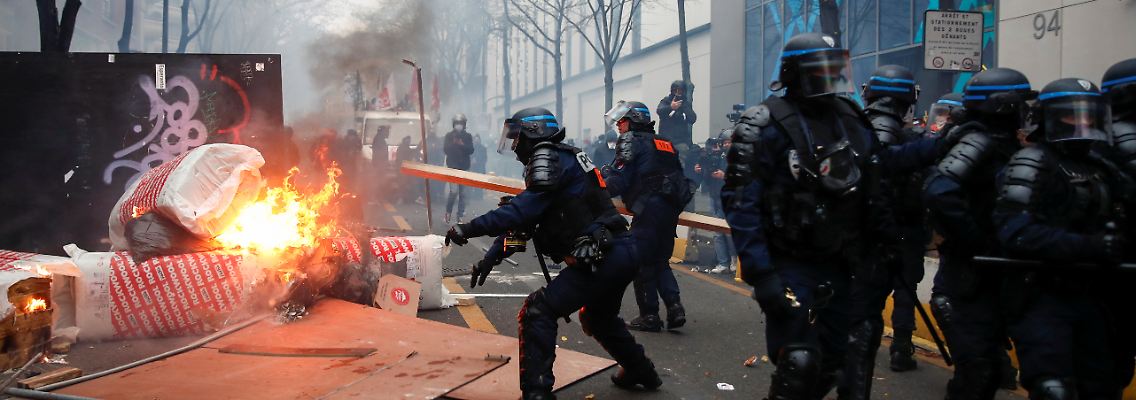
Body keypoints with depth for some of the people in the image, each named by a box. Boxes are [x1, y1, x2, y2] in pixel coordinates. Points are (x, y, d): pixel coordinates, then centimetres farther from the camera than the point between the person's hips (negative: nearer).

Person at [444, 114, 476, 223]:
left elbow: (471, 150, -4)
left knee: (462, 193, 3)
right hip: (452, 167, -2)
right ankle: (448, 212, 9)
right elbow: (446, 150, -7)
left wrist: (462, 144, -18)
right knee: (454, 191, -13)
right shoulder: (449, 136, 4)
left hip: (464, 167, 2)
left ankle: (460, 216, 10)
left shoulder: (468, 136, 7)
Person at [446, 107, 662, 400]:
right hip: (625, 253, 10)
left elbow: (524, 210, -21)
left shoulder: (548, 157, -7)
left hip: (602, 257, -10)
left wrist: (471, 228, -21)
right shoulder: (564, 159, 22)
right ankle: (641, 373, 44)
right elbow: (527, 221, 23)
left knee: (538, 312, -9)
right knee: (598, 316, 31)